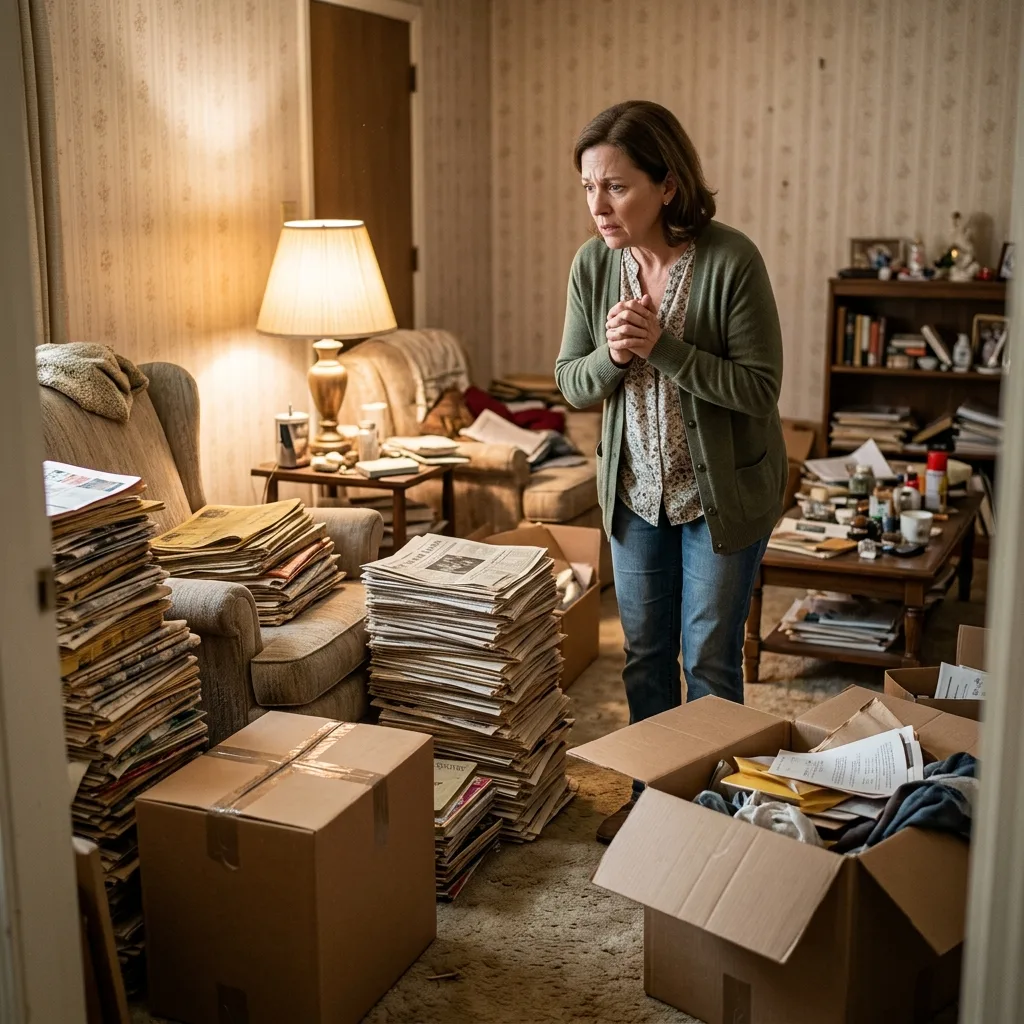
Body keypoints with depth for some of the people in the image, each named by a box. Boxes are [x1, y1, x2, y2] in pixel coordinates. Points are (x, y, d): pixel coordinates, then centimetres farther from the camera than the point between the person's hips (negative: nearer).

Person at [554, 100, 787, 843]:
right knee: (644, 653, 16)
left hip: (724, 490, -4)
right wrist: (611, 355, -23)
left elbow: (760, 388, -20)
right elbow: (571, 386, -1)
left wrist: (662, 346, -28)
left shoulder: (731, 259, -22)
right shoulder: (593, 264, -8)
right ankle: (649, 792, 35)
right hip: (635, 486, 4)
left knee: (710, 658, 7)